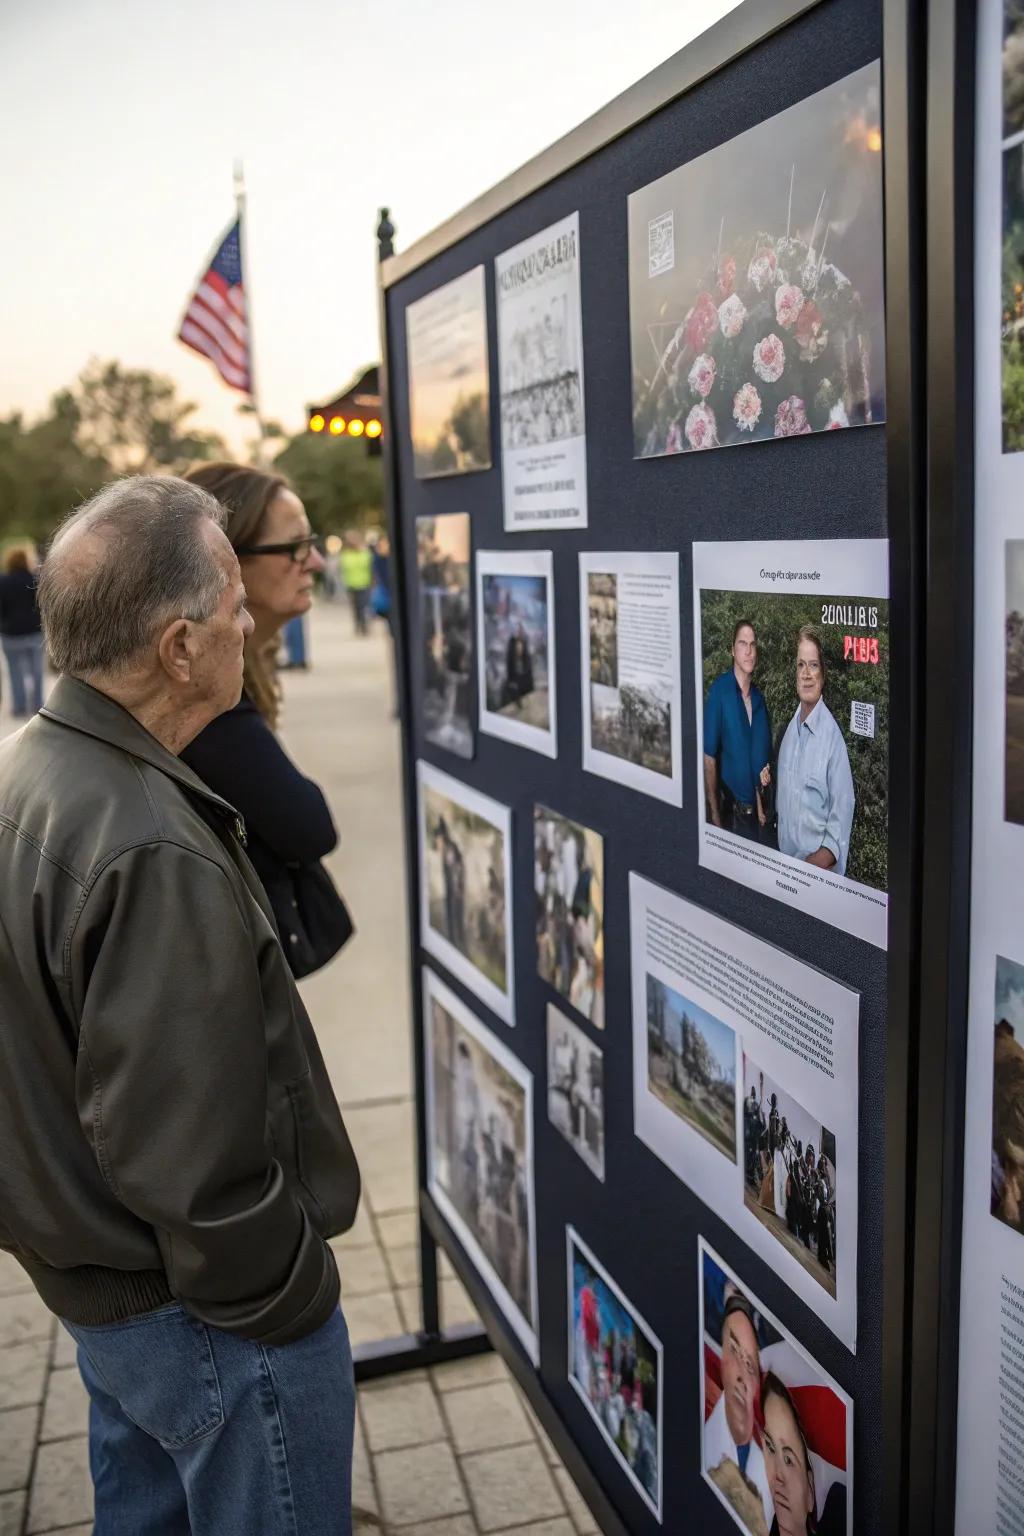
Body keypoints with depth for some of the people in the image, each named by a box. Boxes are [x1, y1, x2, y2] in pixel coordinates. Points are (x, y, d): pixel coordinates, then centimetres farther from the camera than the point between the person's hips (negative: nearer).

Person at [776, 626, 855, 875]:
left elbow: (842, 810, -11)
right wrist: (780, 854, 12)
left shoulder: (832, 735, -13)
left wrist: (825, 855, -18)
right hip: (786, 861, 5)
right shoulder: (790, 729, 8)